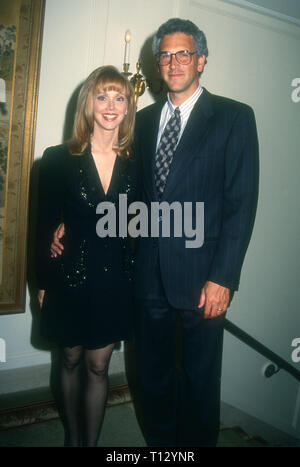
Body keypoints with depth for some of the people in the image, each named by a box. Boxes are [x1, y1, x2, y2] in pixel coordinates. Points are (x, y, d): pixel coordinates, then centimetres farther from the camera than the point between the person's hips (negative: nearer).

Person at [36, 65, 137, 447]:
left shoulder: (134, 165, -2)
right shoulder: (58, 160, -7)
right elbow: (45, 226, -3)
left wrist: (133, 278, 1)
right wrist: (44, 283, 0)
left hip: (114, 281, 1)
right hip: (70, 279, 0)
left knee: (98, 367, 12)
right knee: (72, 362, 19)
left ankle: (92, 441, 34)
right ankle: (72, 437, 42)